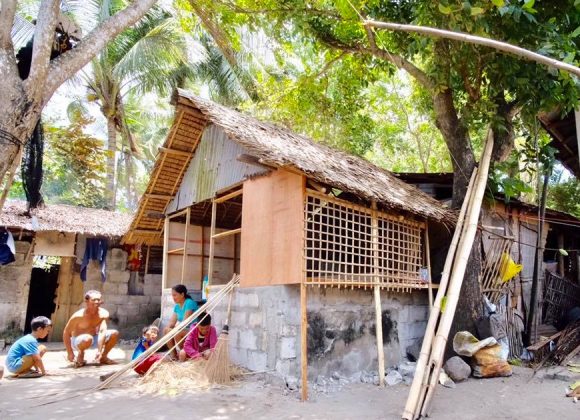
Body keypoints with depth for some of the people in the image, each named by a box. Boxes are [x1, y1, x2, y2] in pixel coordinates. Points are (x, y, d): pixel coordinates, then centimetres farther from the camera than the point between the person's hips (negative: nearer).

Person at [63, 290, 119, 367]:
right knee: (87, 339, -39)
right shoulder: (79, 316, -25)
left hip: (94, 339, 5)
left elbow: (102, 332, -25)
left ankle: (103, 357, 4)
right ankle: (80, 356, -7)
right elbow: (66, 333, -18)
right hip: (77, 341, -4)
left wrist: (99, 351, -33)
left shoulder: (103, 313, -17)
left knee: (114, 334, -15)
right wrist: (70, 353, -18)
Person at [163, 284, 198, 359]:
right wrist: (167, 328, -19)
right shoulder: (177, 306, 7)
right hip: (184, 330, 8)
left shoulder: (189, 303, -18)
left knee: (177, 333, -30)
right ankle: (173, 354, 1)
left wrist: (172, 330, -22)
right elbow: (172, 322, 3)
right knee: (166, 330, -3)